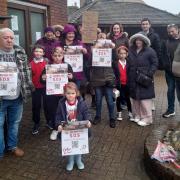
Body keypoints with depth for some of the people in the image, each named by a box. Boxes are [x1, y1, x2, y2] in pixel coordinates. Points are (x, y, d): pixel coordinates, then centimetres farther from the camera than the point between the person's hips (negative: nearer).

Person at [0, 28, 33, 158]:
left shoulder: (21, 52, 3)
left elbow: (26, 71, 8)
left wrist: (29, 88, 6)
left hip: (17, 97, 3)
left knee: (15, 122, 17)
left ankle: (13, 145, 37)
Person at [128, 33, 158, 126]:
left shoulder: (150, 51, -3)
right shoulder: (131, 51, 10)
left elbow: (155, 63, -4)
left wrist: (149, 74, -14)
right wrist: (128, 76, 4)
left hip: (144, 79, -5)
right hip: (133, 79, 5)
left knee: (144, 98, -5)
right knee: (135, 98, 11)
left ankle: (146, 118, 6)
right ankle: (137, 116, 24)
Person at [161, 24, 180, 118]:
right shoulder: (165, 42, 9)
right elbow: (163, 56, 6)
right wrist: (166, 66, -8)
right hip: (169, 70, 2)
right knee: (170, 89, 9)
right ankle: (170, 110, 19)